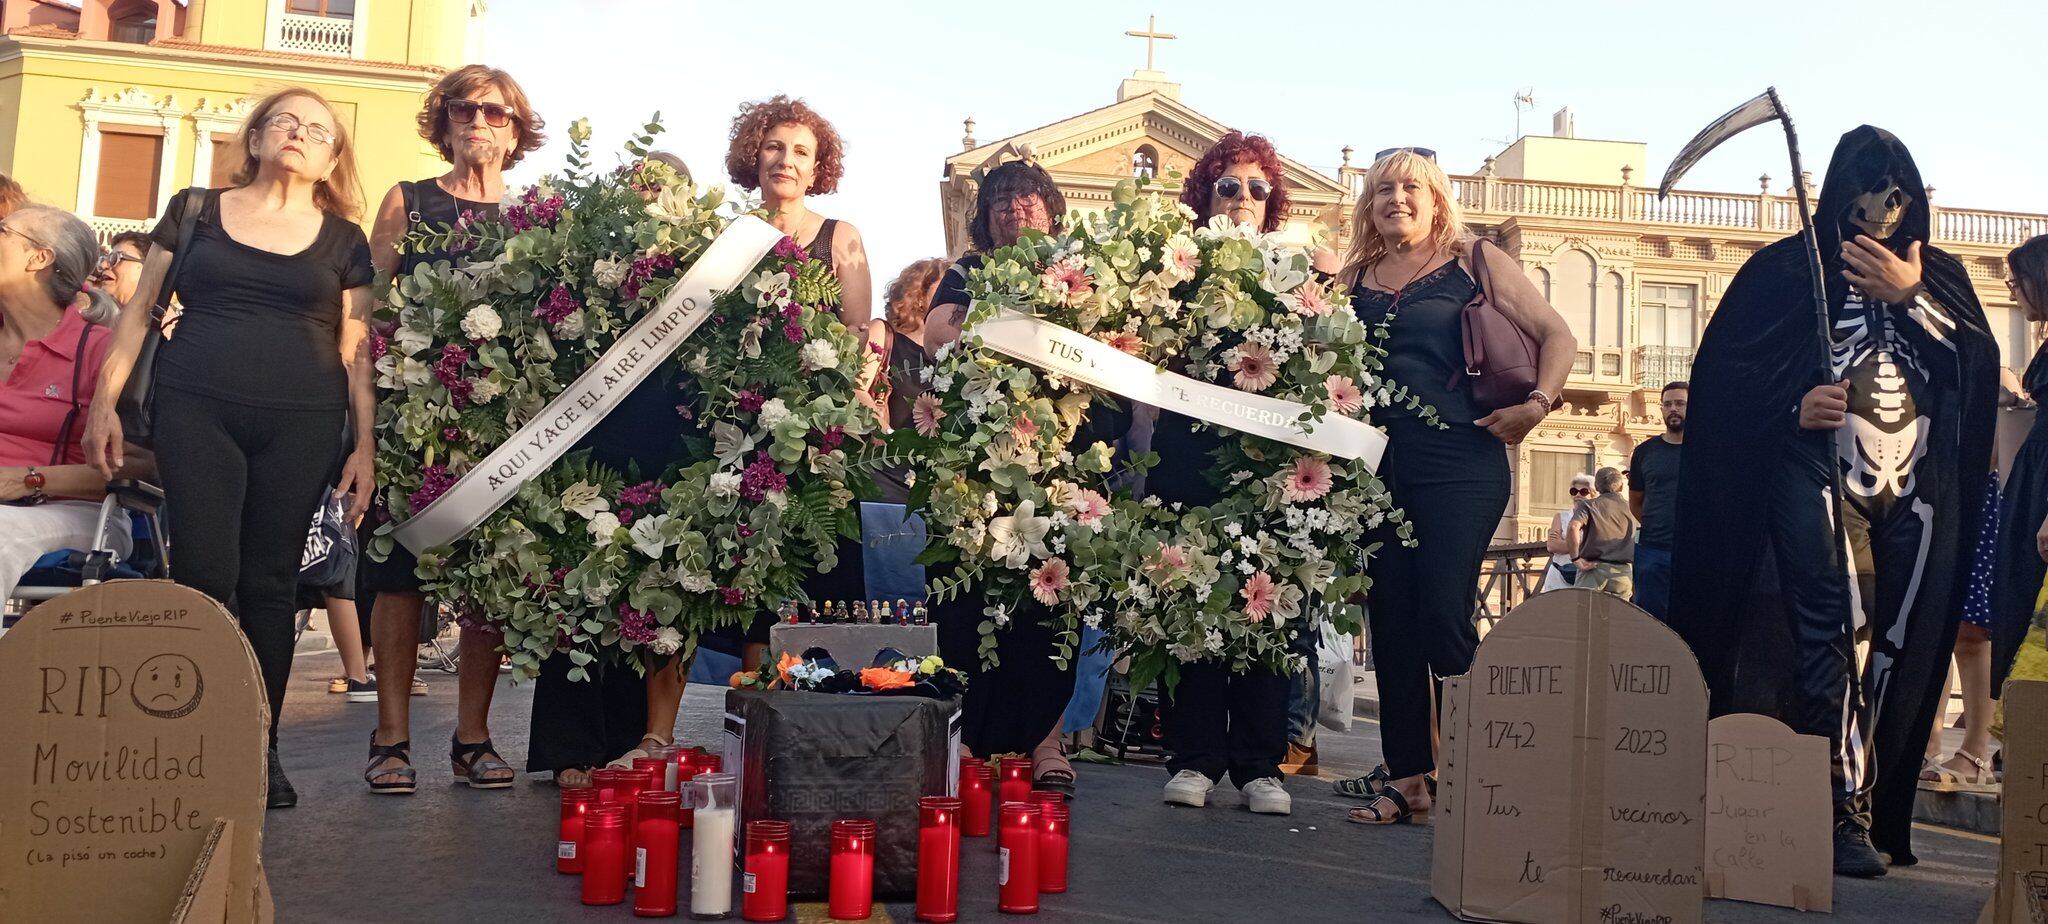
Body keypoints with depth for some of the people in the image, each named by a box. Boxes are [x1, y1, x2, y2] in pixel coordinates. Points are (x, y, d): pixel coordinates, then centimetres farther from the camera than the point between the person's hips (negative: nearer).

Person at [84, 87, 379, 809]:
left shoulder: (344, 240, 12)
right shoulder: (196, 210, 12)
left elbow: (356, 350, 10)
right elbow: (140, 309, 13)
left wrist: (364, 446, 3)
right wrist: (105, 399, 5)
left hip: (303, 423, 0)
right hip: (196, 411, 0)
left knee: (270, 582, 2)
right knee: (204, 577, -6)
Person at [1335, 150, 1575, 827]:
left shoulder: (1477, 262, 5)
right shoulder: (1353, 278, 14)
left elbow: (1557, 335, 3)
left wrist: (1538, 403, -11)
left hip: (1458, 460, -4)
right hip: (1376, 462, 4)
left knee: (1444, 613, -10)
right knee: (1390, 617, 5)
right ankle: (1406, 776, 13)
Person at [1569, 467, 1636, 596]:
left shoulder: (1589, 505, 4)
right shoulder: (1631, 508, 14)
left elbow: (1573, 527, -15)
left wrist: (1575, 558, -10)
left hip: (1593, 568, -3)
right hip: (1623, 572, 3)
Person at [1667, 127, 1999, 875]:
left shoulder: (1939, 275, 15)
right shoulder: (1789, 268, 3)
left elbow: (1980, 362, -1)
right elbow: (1723, 370, -3)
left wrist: (1910, 296, -11)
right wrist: (1794, 405, -19)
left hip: (1918, 490, 4)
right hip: (1821, 477, -4)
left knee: (1892, 648, 5)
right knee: (1839, 631, -15)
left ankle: (1876, 801, 15)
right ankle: (1848, 810, -12)